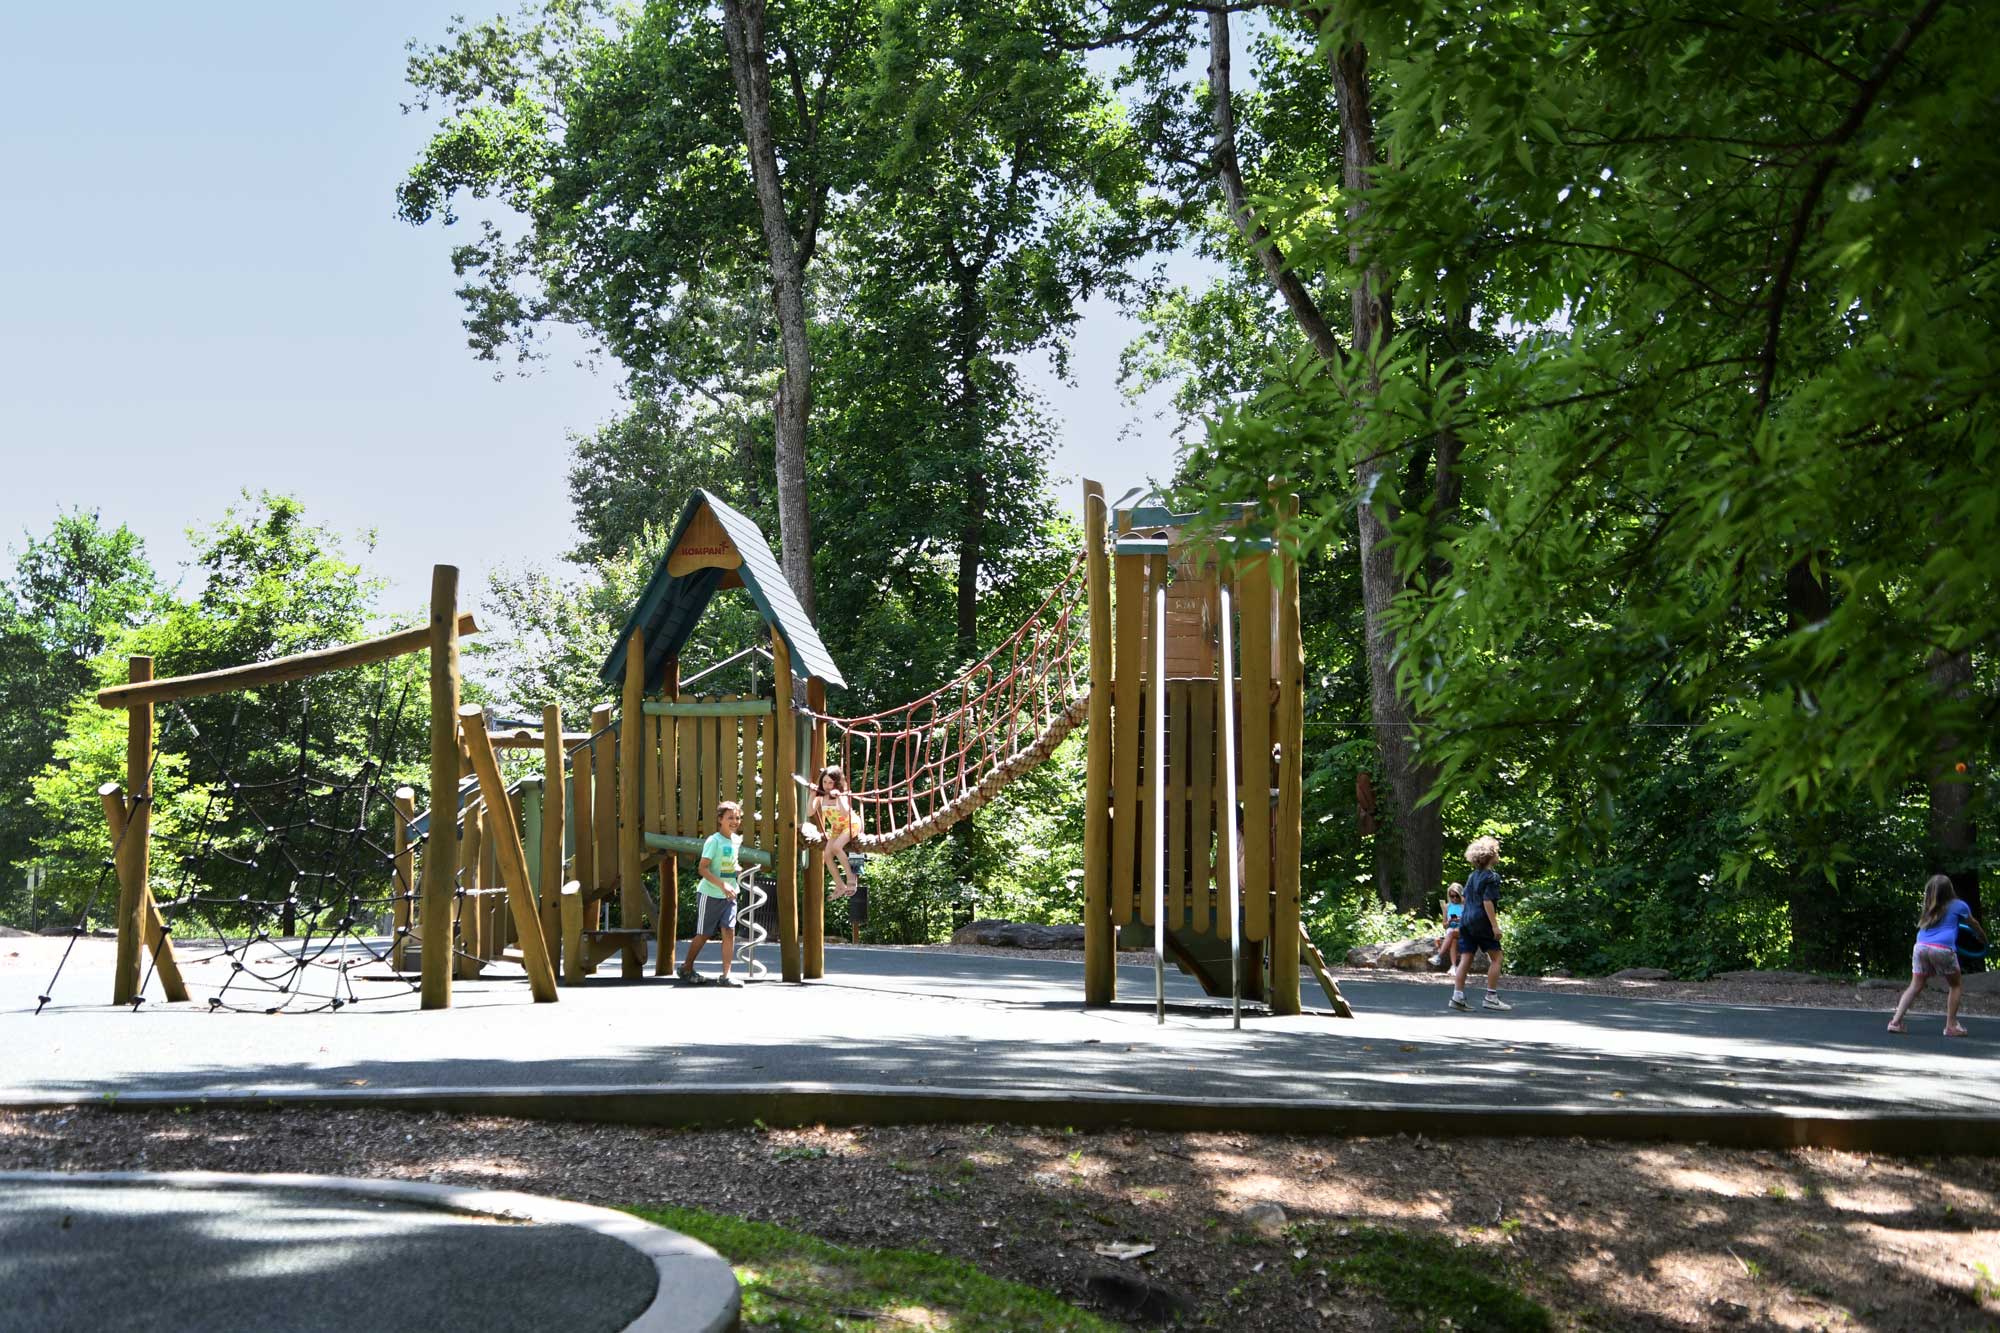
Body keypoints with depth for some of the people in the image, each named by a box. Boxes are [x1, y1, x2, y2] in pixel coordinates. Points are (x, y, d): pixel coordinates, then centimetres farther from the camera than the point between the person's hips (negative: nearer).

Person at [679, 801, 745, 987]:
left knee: (729, 932, -6)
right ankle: (686, 968, 25)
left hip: (729, 895, 6)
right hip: (710, 894, -6)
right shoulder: (714, 841, -15)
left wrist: (737, 868, 5)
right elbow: (703, 869, -21)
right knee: (703, 934, 6)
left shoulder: (736, 840, 7)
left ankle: (726, 975, -4)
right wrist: (722, 884, -28)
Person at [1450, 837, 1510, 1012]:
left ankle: (1457, 996, -2)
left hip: (1466, 921, 7)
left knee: (1465, 959, 4)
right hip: (1482, 921, -7)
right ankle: (1491, 997, -2)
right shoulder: (1492, 876, -9)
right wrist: (1495, 925, -17)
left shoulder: (1472, 876, 15)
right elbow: (1487, 901, -17)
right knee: (1496, 957, 2)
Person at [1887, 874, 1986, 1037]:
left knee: (1916, 986, 12)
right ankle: (1951, 1026, 10)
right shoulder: (1958, 906, 12)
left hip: (1921, 947, 4)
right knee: (1956, 985, 16)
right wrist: (1983, 939, 47)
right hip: (1942, 949, -4)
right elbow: (1974, 924, 28)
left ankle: (1895, 1021, 0)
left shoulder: (1930, 908, 22)